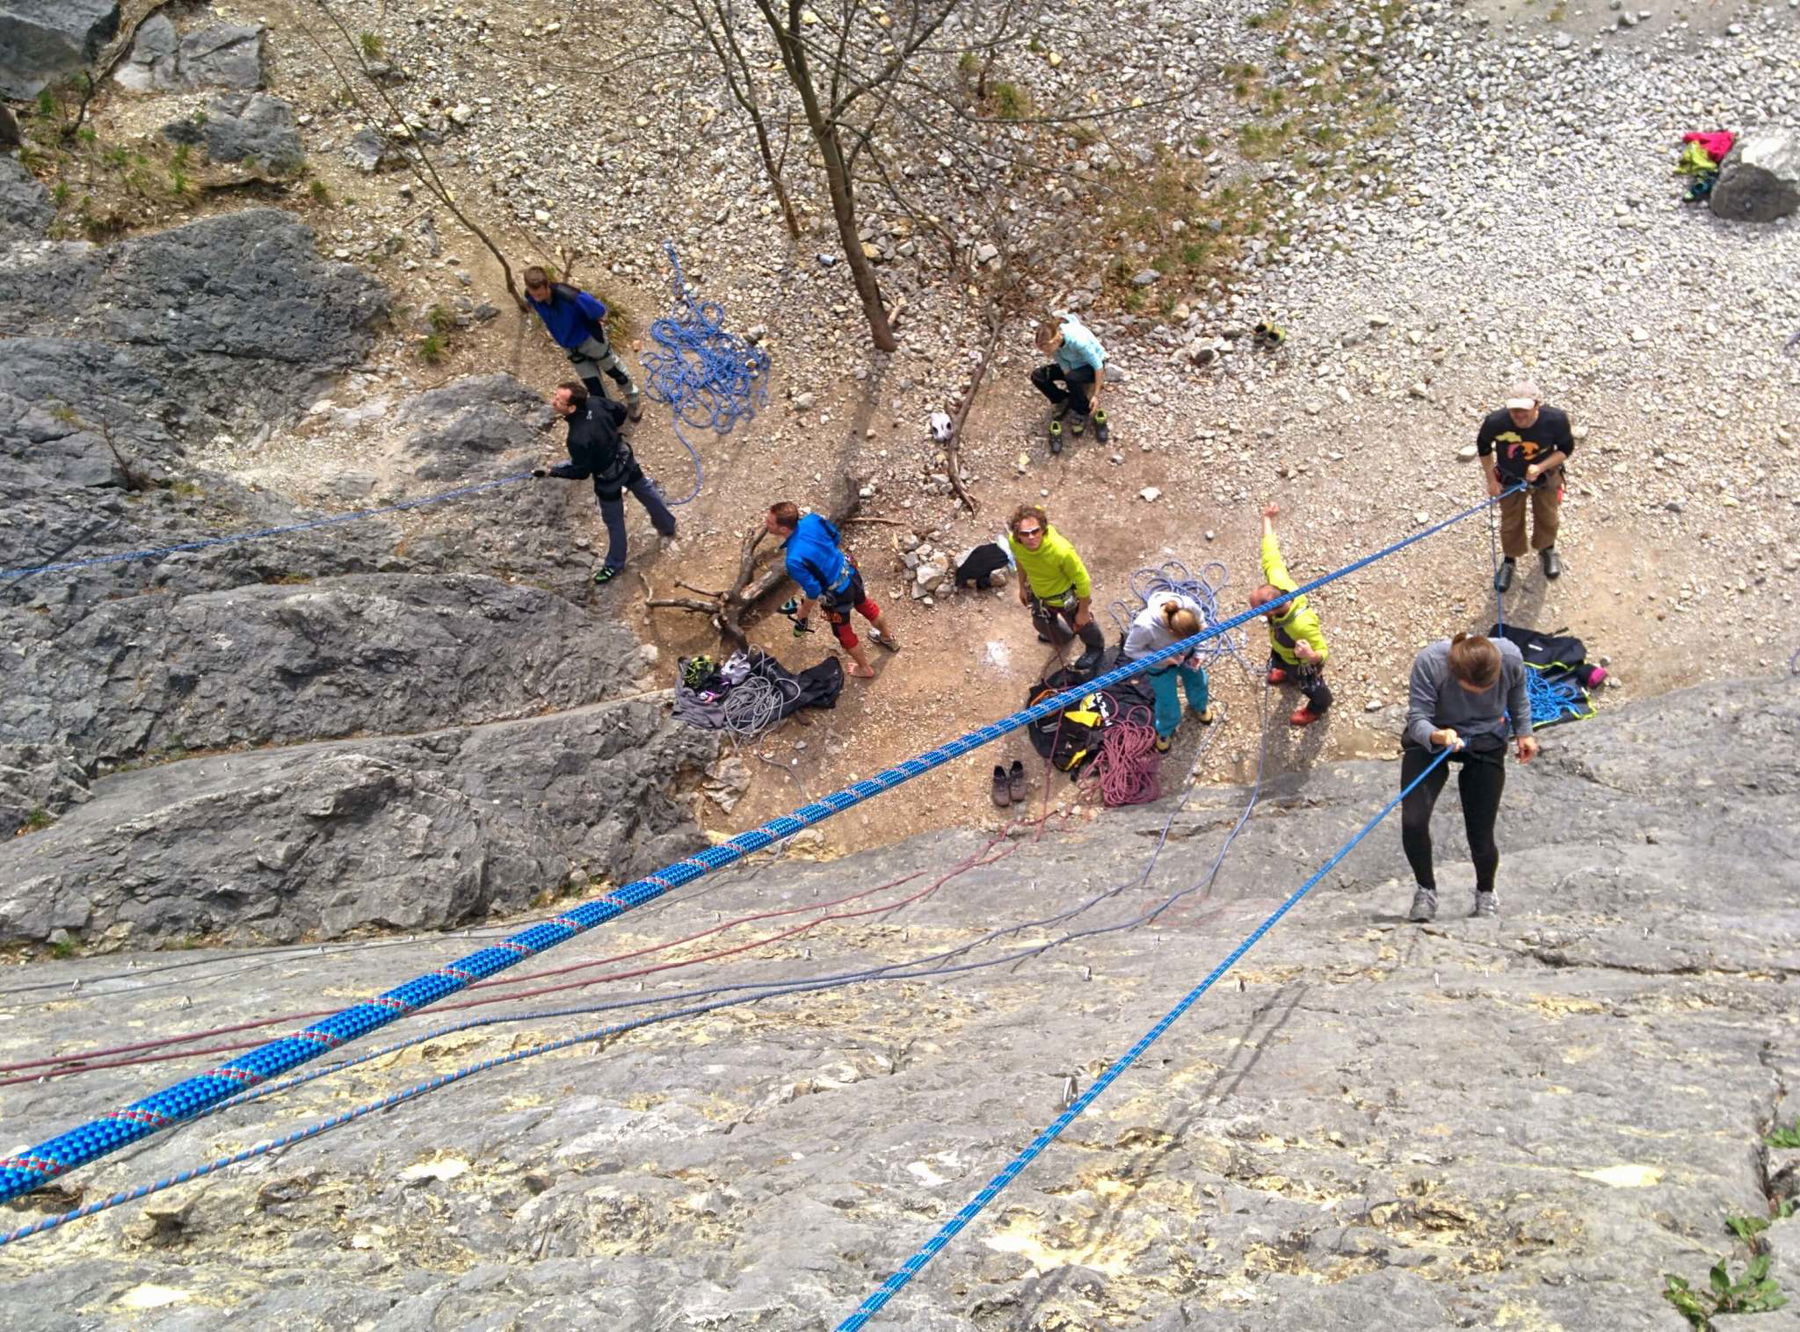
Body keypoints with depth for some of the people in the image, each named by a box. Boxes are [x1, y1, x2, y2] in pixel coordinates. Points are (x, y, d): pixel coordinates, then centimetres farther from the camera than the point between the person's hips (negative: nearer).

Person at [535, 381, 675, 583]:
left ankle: (615, 565, 39)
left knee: (614, 522, 17)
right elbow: (621, 412, -2)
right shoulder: (594, 403, -21)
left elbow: (581, 472, -26)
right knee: (646, 493, 32)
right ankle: (668, 526, 58)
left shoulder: (578, 439, -40)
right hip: (625, 459, 7)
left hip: (608, 479, -7)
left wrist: (550, 472, -19)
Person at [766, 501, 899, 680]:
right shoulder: (812, 519, -20)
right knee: (866, 606, 35)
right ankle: (889, 638, 63)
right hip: (850, 573, 6)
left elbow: (813, 592, -25)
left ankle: (865, 668, 50)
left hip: (836, 594, -6)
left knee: (844, 632, 25)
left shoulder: (794, 560, -38)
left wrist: (803, 612, -5)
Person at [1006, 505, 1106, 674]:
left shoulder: (1061, 551, -45)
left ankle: (1095, 647, 63)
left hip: (1066, 597, -5)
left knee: (1081, 624, 27)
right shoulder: (1013, 542, -30)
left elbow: (1083, 581, -28)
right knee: (1041, 624, 34)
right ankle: (1063, 637, 71)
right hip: (1039, 594, 5)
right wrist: (1022, 586, 10)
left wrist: (1083, 611, -16)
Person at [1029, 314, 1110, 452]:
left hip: (1091, 366, -5)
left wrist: (1096, 395, -25)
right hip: (1073, 365, 5)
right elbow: (1064, 366, -14)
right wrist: (1075, 394, -19)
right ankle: (1062, 403, 5)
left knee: (1072, 379, -38)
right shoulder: (1052, 341, -23)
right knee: (1037, 376, -16)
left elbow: (1098, 366, -28)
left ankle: (1082, 413, -11)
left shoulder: (1078, 340, -39)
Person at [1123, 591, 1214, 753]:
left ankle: (1199, 707, 65)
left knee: (1197, 680, 28)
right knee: (1167, 700, 14)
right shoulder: (1146, 626, -47)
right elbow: (1131, 651, -25)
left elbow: (1201, 629, -11)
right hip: (1160, 662, -3)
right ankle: (1165, 731, 49)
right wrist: (1162, 659, -32)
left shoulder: (1191, 608, -37)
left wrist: (1198, 654, -21)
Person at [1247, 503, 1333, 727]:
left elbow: (1323, 653, -40)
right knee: (1277, 663, 41)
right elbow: (1271, 555, -27)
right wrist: (1267, 520, -15)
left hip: (1302, 661, -6)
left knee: (1310, 687, 29)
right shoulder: (1278, 582, -40)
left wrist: (1311, 656, -64)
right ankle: (1288, 674, 76)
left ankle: (1319, 706, 64)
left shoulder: (1302, 625, -54)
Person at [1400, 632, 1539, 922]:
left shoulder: (1510, 657, -23)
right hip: (1429, 740, -1)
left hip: (1486, 743, 1)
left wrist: (1524, 732, 7)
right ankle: (1426, 890, 11)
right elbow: (1418, 718, -27)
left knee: (1481, 837, -2)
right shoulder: (1429, 662, -31)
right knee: (1413, 821, -18)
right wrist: (1437, 736, -47)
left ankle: (1485, 892, 32)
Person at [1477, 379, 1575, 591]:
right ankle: (1509, 560, 50)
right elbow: (1483, 447, -11)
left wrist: (1541, 467, -31)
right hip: (1509, 479, -1)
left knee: (1548, 518, 26)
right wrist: (1491, 480, -7)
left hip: (1545, 477, 1)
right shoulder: (1495, 422, -34)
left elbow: (1566, 448, -15)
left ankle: (1547, 550, 59)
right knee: (1511, 523, 21)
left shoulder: (1556, 420, -34)